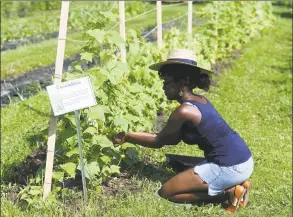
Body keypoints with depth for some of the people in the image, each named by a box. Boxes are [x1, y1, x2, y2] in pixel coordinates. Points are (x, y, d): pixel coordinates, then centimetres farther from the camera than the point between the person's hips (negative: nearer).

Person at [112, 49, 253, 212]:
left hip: (230, 168, -9)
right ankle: (235, 185, 13)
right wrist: (133, 134, 13)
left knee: (166, 192, 0)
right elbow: (173, 139, 15)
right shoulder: (200, 100, 9)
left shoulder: (185, 111, -19)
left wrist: (127, 137, 7)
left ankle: (229, 191, -3)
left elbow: (158, 142, -4)